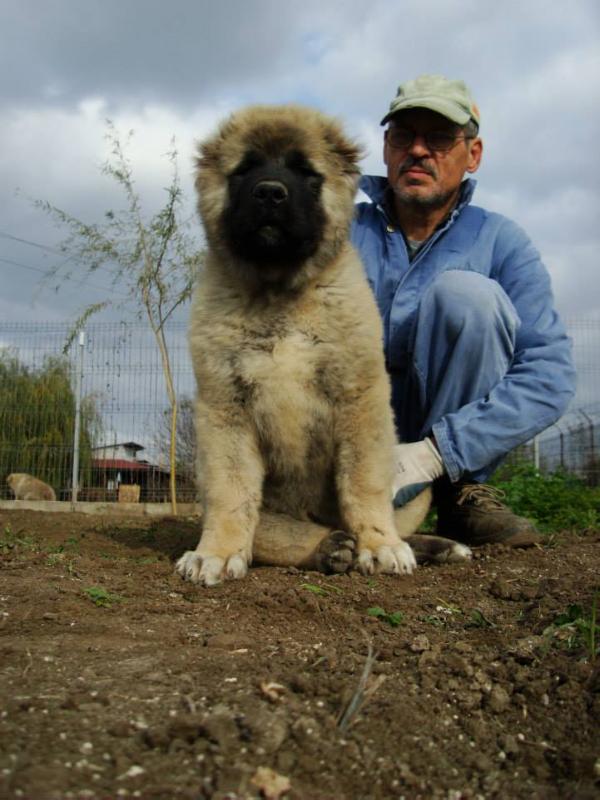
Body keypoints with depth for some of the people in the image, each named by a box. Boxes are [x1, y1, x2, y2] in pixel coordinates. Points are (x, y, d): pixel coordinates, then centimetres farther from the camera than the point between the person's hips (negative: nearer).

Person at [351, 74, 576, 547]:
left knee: (465, 291, -25)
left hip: (447, 429, -1)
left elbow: (550, 375, -17)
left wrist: (436, 451, -29)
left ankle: (463, 491, -13)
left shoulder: (499, 242, -6)